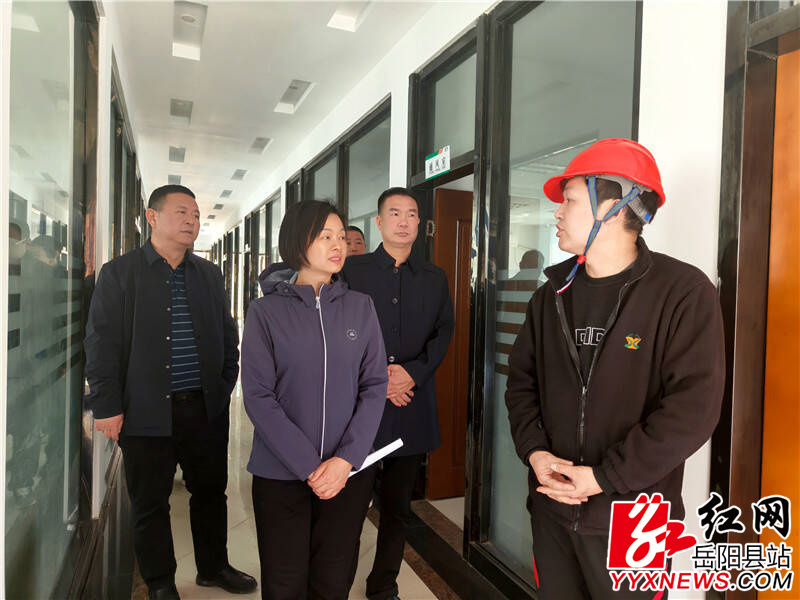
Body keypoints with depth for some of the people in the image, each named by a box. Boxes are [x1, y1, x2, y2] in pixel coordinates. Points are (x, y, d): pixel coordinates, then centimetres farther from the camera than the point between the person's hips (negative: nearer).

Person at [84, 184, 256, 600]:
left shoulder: (209, 274, 10)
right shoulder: (119, 273, -2)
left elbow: (227, 335, 14)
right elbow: (102, 343, -5)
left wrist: (226, 385, 8)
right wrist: (106, 407, -9)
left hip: (207, 409, 4)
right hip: (146, 411, -3)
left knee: (211, 491, 16)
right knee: (150, 503, 11)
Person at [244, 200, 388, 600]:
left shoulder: (360, 307, 2)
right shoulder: (267, 311, -4)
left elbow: (374, 386, -1)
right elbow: (259, 397, -8)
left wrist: (345, 459, -12)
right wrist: (309, 468, -14)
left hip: (350, 472, 2)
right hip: (281, 474, -1)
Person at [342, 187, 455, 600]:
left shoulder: (435, 279, 11)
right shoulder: (351, 270, 2)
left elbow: (443, 333, 8)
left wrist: (413, 373, -8)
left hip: (413, 406, 3)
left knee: (397, 505, 13)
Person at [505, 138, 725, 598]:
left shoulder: (683, 292, -13)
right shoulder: (553, 295, 5)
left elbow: (694, 407, -19)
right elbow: (522, 380, 9)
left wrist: (604, 478, -18)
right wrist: (534, 451, -7)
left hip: (632, 519, -4)